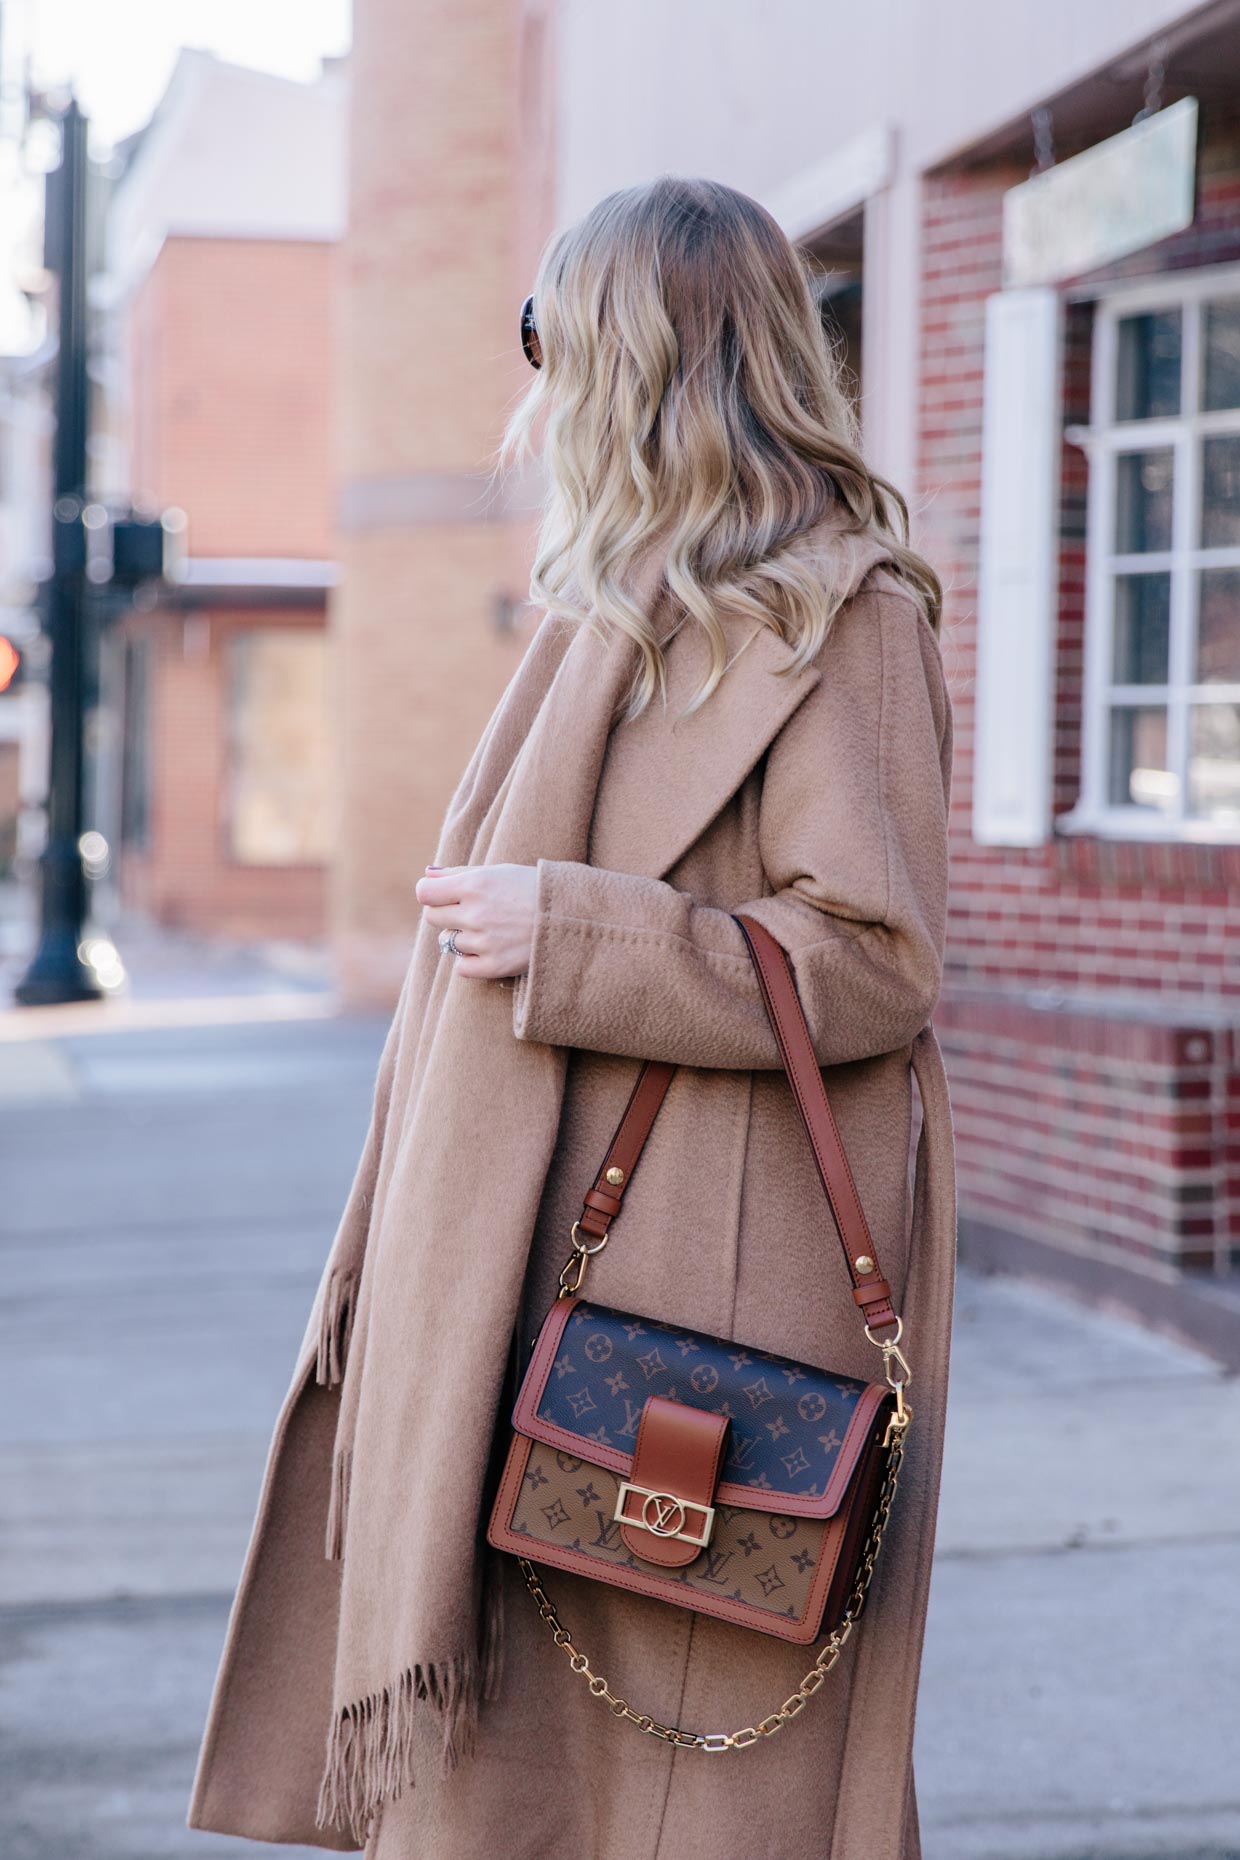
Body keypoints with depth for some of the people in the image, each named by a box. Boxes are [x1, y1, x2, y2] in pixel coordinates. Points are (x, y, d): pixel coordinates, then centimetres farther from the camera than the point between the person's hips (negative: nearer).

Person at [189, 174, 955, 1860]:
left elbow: (872, 960, -17)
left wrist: (565, 932, -18)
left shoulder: (837, 616, -10)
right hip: (551, 1283, 9)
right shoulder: (630, 616, 18)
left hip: (703, 1312, -9)